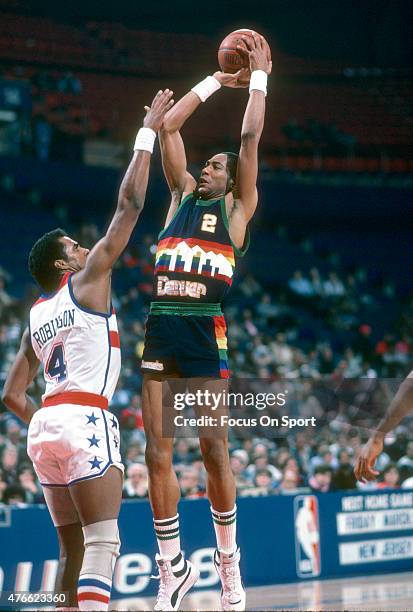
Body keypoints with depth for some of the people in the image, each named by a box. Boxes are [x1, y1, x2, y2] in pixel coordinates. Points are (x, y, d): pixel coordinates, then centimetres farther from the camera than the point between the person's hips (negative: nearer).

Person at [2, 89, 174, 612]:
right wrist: (148, 131, 6)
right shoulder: (86, 282, 2)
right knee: (102, 542, -13)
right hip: (85, 421, -8)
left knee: (72, 549, 12)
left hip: (45, 426, 8)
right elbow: (129, 203, 1)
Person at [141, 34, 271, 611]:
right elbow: (169, 128, 20)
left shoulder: (238, 207, 10)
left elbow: (251, 137, 5)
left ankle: (228, 559, 10)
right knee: (157, 452, 1)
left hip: (205, 331, -4)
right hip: (160, 328, 4)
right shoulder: (183, 195, 21)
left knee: (214, 450, -3)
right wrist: (217, 80, 26)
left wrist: (259, 75, 14)